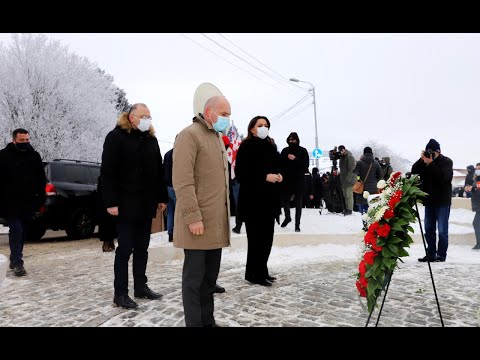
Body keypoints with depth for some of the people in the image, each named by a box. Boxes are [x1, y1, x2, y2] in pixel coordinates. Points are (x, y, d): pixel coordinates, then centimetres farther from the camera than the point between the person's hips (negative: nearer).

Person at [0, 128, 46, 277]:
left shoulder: (34, 156, 5)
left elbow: (41, 180, 8)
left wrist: (40, 199, 2)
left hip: (28, 204, 4)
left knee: (23, 232, 12)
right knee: (16, 230, -10)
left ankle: (14, 260, 27)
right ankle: (18, 263, -4)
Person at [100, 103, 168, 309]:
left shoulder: (151, 139, 13)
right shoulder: (116, 136, -5)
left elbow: (159, 170, 15)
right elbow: (107, 172, -11)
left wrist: (162, 197, 11)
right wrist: (111, 202, -17)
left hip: (146, 203, 6)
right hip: (126, 203, -6)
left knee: (142, 247, 12)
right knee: (125, 248, -2)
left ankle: (141, 286, 23)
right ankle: (120, 293, 7)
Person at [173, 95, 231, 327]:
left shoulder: (217, 139, 19)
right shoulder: (190, 135, -10)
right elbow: (182, 180, -18)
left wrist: (224, 215, 18)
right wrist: (193, 217, -22)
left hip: (217, 221, 9)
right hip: (199, 221, -9)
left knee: (211, 275, 14)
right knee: (194, 277, 1)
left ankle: (208, 320, 25)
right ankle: (194, 323, 11)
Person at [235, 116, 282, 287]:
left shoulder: (270, 147, 15)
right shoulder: (247, 147, -7)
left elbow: (277, 166, 27)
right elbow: (241, 173, -14)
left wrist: (279, 175, 4)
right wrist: (265, 177, -19)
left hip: (270, 198, 7)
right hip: (253, 199, -7)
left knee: (267, 237, 11)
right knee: (256, 237, -4)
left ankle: (262, 271, 23)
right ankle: (254, 273, 9)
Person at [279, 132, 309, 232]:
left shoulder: (303, 150, 0)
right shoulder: (285, 150, 7)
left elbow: (306, 164, -8)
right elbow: (280, 163, 8)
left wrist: (295, 159, -18)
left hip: (299, 180, -2)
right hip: (287, 180, 3)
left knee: (298, 203, 1)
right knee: (284, 199, 6)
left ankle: (297, 224, 7)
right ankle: (287, 217, 34)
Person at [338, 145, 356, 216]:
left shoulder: (350, 157, -14)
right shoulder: (341, 157, 12)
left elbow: (351, 169, -18)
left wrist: (348, 179, -20)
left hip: (349, 179, -9)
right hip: (344, 180, 9)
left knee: (349, 195, -8)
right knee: (345, 195, 13)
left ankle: (350, 210, -4)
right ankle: (347, 208, 20)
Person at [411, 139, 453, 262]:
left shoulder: (446, 162, -5)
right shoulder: (425, 162, 9)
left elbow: (442, 177, -21)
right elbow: (414, 172, -2)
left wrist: (430, 163, -23)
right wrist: (421, 160, -13)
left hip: (442, 201, -5)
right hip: (429, 201, 5)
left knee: (442, 230, -2)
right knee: (429, 229, 7)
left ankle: (441, 255, 6)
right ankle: (430, 254, 14)